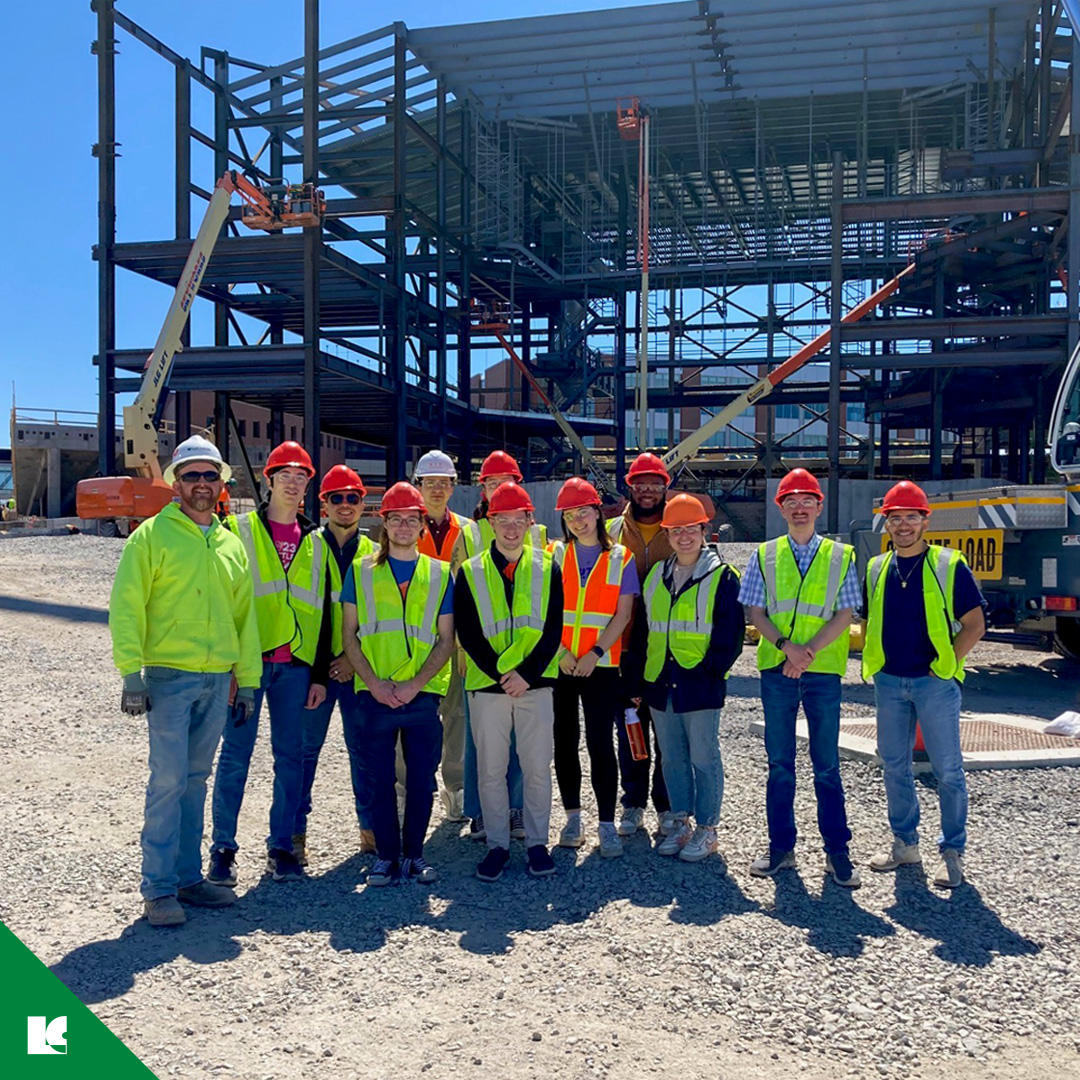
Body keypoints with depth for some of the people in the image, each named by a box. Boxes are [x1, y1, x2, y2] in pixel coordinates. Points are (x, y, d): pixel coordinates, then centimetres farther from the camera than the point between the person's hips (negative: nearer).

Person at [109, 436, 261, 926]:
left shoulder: (232, 545, 14)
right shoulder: (152, 535, -1)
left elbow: (244, 615, 18)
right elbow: (126, 607, -6)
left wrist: (247, 679, 14)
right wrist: (131, 672, -13)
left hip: (217, 680, 5)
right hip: (169, 677, -5)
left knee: (195, 780, 11)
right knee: (168, 781, -6)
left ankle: (188, 876, 19)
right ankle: (159, 888, 2)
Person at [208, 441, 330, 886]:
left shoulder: (314, 541, 13)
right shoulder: (239, 530, 2)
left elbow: (321, 611, 13)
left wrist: (320, 673, 9)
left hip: (295, 664, 3)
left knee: (290, 755, 6)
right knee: (236, 754, 0)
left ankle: (281, 846, 17)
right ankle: (223, 848, 12)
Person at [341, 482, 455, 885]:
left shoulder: (440, 574, 9)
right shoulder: (361, 571, 8)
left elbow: (446, 639, 5)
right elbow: (349, 634, 5)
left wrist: (415, 683, -8)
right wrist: (374, 683, -8)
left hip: (423, 693, 1)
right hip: (375, 694, 0)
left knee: (421, 778, 4)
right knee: (380, 777, 3)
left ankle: (414, 854, 18)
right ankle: (387, 855, 16)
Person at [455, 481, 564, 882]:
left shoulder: (547, 569, 4)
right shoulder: (470, 572, 2)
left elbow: (553, 630, 0)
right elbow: (468, 634, -2)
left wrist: (527, 673, -12)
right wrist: (500, 674, -12)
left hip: (535, 684, 0)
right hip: (486, 684, 0)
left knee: (537, 767, 5)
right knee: (490, 769, 6)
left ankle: (537, 843, 19)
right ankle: (497, 845, 19)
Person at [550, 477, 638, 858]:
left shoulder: (621, 558, 4)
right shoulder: (554, 555, 7)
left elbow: (622, 615, -2)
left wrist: (595, 653, -12)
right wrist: (560, 652, -10)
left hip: (601, 665, -2)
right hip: (557, 664, 2)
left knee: (600, 742, -5)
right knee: (565, 741, 7)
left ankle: (607, 824, 3)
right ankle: (572, 817, 20)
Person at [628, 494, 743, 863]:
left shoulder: (722, 577, -4)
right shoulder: (656, 576, 12)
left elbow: (729, 633, -7)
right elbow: (643, 628, 16)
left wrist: (711, 670, -14)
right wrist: (639, 673, 11)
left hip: (700, 684, -5)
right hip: (660, 682, 5)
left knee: (704, 758, 3)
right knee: (672, 758, 14)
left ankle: (706, 829, 15)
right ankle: (681, 822, 27)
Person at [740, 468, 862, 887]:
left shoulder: (840, 556, 6)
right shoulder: (765, 556, 8)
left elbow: (845, 614, -1)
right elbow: (754, 612, 3)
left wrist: (809, 651, -13)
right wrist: (785, 645, -13)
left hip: (823, 670, -1)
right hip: (776, 669, 1)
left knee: (827, 765, 3)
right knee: (779, 762, 7)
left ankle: (837, 851, 11)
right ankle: (780, 847, 16)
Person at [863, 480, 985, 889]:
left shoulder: (949, 565, -4)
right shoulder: (876, 569, 9)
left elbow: (974, 624, -4)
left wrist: (945, 665, -9)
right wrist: (873, 663, 8)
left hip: (935, 682, -4)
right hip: (888, 682, 5)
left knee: (947, 770, 1)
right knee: (894, 765, 11)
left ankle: (952, 853, 12)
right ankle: (905, 843, 25)